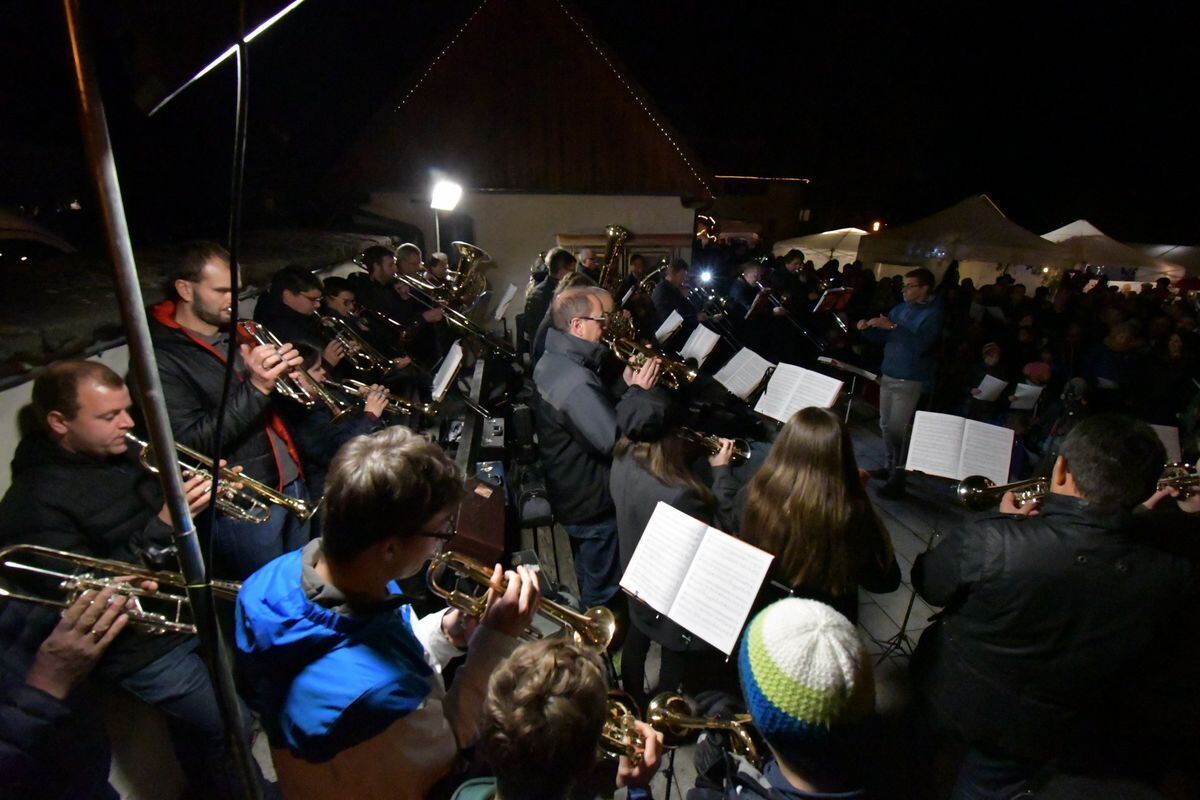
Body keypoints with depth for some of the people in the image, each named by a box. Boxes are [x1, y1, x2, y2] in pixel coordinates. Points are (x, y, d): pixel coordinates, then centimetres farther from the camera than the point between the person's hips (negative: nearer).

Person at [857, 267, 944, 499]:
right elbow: (882, 337, 18)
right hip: (888, 375, 7)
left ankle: (897, 478, 0)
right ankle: (889, 466, 27)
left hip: (909, 381, -7)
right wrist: (868, 328, -2)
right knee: (885, 425, 14)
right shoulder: (900, 308, 11)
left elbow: (921, 345, -25)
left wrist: (892, 326, -27)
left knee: (898, 429, -8)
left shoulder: (933, 313, -10)